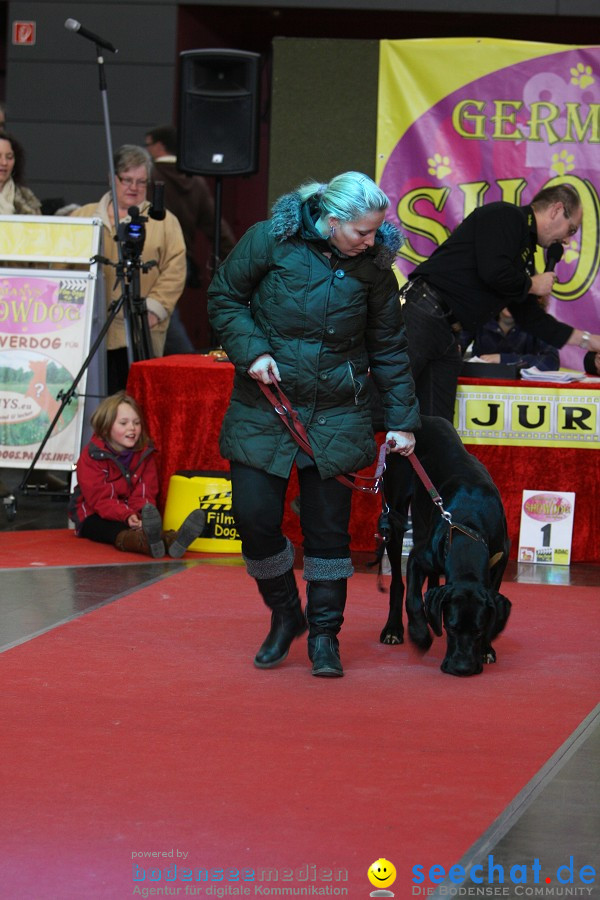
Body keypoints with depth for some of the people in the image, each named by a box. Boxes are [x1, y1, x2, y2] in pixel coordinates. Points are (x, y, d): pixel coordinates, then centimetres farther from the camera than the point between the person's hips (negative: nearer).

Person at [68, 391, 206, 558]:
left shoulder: (145, 453, 6)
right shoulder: (91, 456, -9)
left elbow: (144, 494, -3)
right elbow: (100, 498, -19)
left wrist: (140, 515, -27)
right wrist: (126, 516, -36)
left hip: (134, 516, 4)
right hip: (94, 518, -4)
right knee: (117, 530, -41)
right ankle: (149, 541, -76)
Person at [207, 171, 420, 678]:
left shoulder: (373, 265, -5)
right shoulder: (272, 239, -11)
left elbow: (389, 347, 4)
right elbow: (225, 298, 1)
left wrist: (402, 420, 3)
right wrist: (252, 350, -14)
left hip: (336, 416, 1)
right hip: (264, 407, 0)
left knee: (328, 525, 0)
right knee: (254, 516, -3)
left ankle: (325, 636, 14)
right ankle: (285, 616, 21)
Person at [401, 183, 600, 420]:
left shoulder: (525, 252, 23)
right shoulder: (505, 216, -4)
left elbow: (530, 317, 30)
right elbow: (494, 272, -20)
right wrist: (532, 284, -1)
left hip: (448, 338, 10)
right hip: (421, 317, -10)